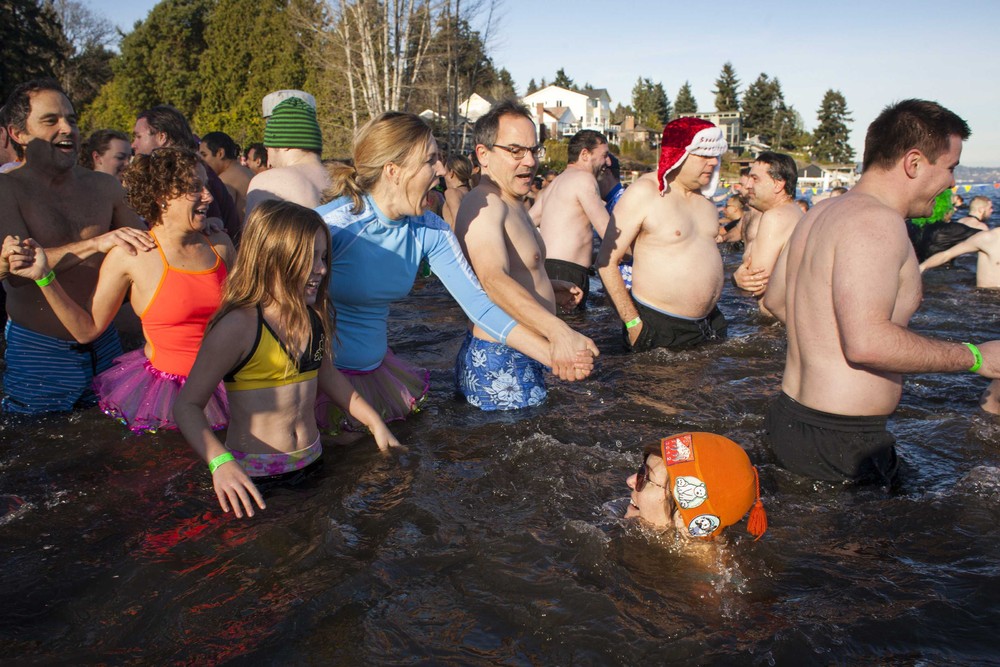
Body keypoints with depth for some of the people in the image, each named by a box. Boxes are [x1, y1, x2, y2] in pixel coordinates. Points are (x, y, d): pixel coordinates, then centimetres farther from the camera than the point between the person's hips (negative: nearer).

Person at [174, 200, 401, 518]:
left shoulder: (314, 316, 1)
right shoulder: (238, 326, -18)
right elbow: (188, 405, -16)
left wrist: (375, 422, 16)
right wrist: (221, 463, -31)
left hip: (311, 463, 6)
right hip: (252, 476, -5)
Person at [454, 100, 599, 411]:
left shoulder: (510, 204, 15)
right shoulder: (484, 205, -20)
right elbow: (493, 279, -38)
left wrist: (546, 287, 19)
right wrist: (558, 331, -50)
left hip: (527, 358, 10)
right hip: (502, 367, -10)